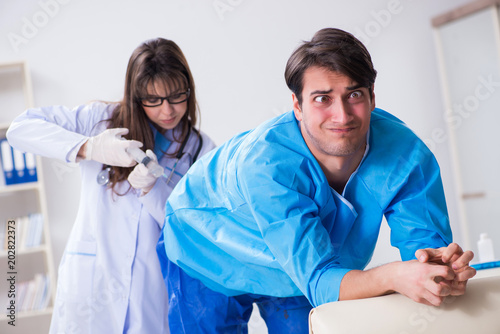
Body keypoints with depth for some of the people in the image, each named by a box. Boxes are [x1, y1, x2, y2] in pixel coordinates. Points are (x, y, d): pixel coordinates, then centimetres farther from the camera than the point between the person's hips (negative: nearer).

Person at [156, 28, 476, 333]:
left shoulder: (405, 151, -26)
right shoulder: (264, 163, -40)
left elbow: (425, 240, -22)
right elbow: (318, 280, -42)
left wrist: (440, 265, -47)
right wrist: (394, 276, -61)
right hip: (207, 257, -3)